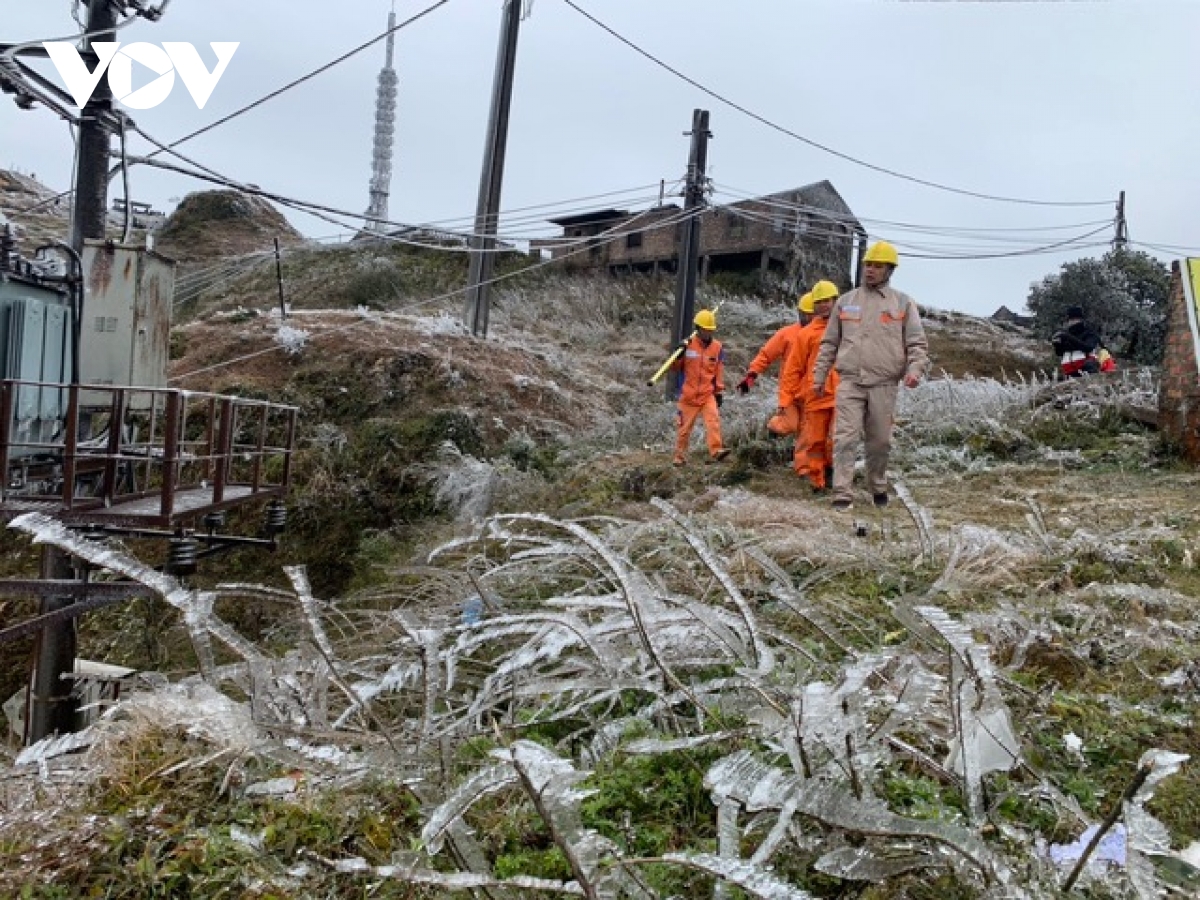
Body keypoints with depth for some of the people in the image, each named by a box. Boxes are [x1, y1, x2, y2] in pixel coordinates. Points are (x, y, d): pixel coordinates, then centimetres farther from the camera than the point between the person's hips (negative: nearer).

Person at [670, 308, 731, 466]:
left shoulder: (717, 347, 1)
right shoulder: (688, 344, -4)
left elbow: (719, 371, 8)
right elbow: (675, 368, 1)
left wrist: (719, 392, 6)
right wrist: (679, 355, -18)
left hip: (708, 394, 1)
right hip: (688, 395, -1)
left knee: (714, 420, -20)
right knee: (684, 427, 7)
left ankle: (716, 451, -23)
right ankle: (680, 456, 21)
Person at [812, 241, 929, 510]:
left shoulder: (903, 303, 8)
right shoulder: (845, 301, 13)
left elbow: (918, 343, 5)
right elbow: (829, 343, 16)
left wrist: (914, 370, -13)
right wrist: (819, 376, 12)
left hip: (884, 385, 0)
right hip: (850, 382, 0)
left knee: (880, 441, 8)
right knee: (845, 437, -9)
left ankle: (878, 487, 27)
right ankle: (842, 494, -9)